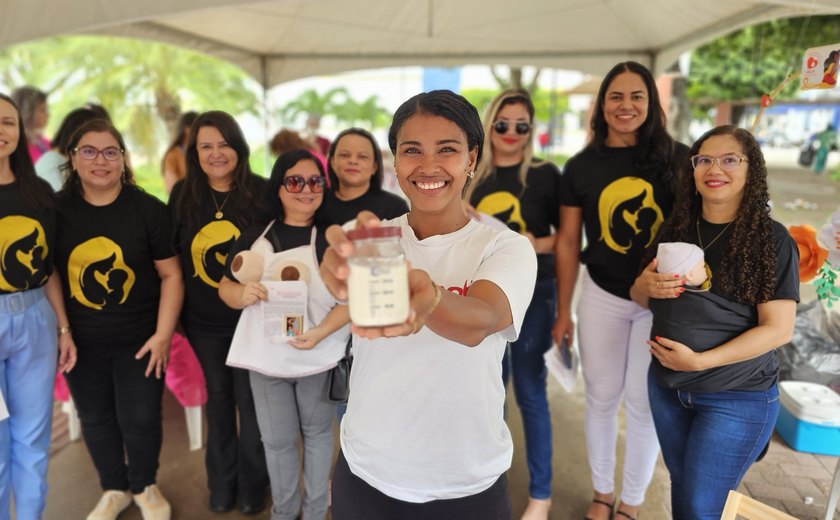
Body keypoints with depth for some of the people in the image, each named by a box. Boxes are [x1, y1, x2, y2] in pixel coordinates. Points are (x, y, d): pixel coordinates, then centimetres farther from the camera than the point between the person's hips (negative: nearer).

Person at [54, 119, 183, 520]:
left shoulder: (149, 209, -9)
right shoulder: (57, 209, -4)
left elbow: (171, 275, -7)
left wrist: (162, 334, -11)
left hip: (139, 339, -2)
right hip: (81, 340, 3)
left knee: (140, 419, 6)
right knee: (95, 419, 17)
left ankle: (145, 486, 36)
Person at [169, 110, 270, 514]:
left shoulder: (261, 192, -10)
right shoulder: (183, 194, -2)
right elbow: (172, 254, 6)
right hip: (203, 321, 3)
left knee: (250, 401, 9)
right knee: (218, 398, 19)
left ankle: (253, 485, 33)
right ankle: (221, 482, 39)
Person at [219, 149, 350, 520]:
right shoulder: (254, 237, 0)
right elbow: (226, 287, 6)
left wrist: (321, 331, -25)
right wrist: (242, 294, -17)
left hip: (319, 358, -2)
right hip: (266, 358, 2)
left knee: (317, 433, 17)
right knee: (277, 440, 16)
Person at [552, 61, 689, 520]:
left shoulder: (678, 158, -5)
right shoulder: (581, 166, -1)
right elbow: (567, 242, 3)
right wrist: (563, 310, 4)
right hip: (602, 298, 1)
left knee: (645, 404, 11)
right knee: (602, 399, 13)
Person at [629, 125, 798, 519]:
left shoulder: (772, 240, -13)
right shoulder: (675, 228, 1)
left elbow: (778, 329, -16)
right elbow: (640, 297, 9)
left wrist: (701, 361, -23)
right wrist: (646, 285, -15)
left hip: (738, 398, -4)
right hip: (666, 385, 5)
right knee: (682, 487, 21)